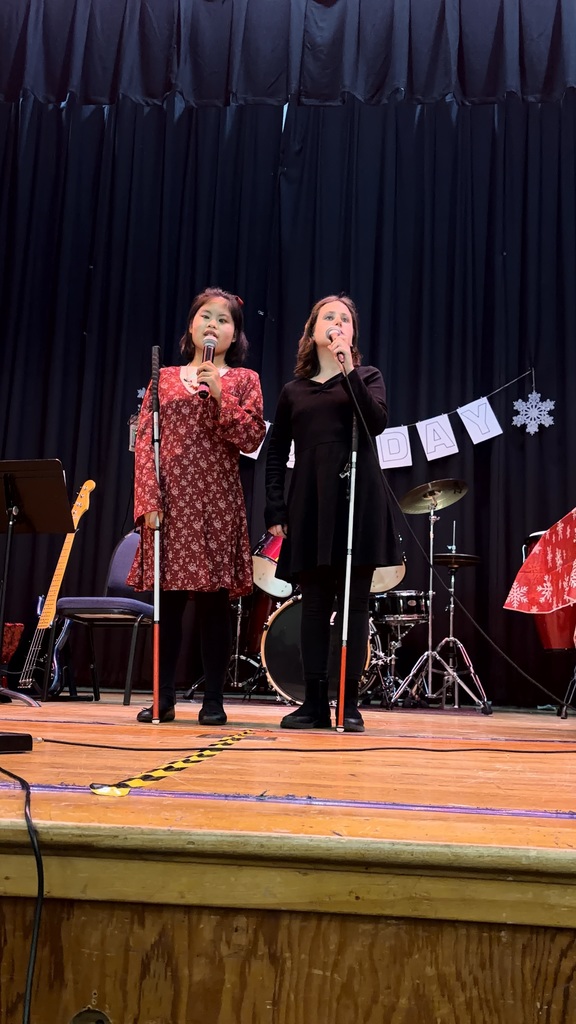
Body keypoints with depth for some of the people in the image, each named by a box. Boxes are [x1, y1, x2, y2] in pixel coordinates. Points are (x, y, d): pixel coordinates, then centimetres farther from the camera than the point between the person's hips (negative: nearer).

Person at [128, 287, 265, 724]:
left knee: (213, 598, -1)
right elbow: (145, 442, 6)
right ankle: (163, 697, 12)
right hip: (170, 501, 2)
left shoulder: (244, 380, 10)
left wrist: (222, 396, -13)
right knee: (167, 597, 3)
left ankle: (214, 699, 8)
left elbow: (251, 439, -3)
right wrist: (148, 500, -5)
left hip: (217, 502, -1)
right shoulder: (165, 378, 14)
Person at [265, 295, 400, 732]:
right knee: (314, 603, 3)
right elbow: (276, 455, 13)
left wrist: (349, 372, -13)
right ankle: (314, 702, 9)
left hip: (358, 503, -2)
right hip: (309, 507, 2)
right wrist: (275, 512, 4)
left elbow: (378, 422, -9)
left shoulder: (367, 377, 12)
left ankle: (350, 702, 5)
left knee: (354, 602, -1)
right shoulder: (294, 391, 16)